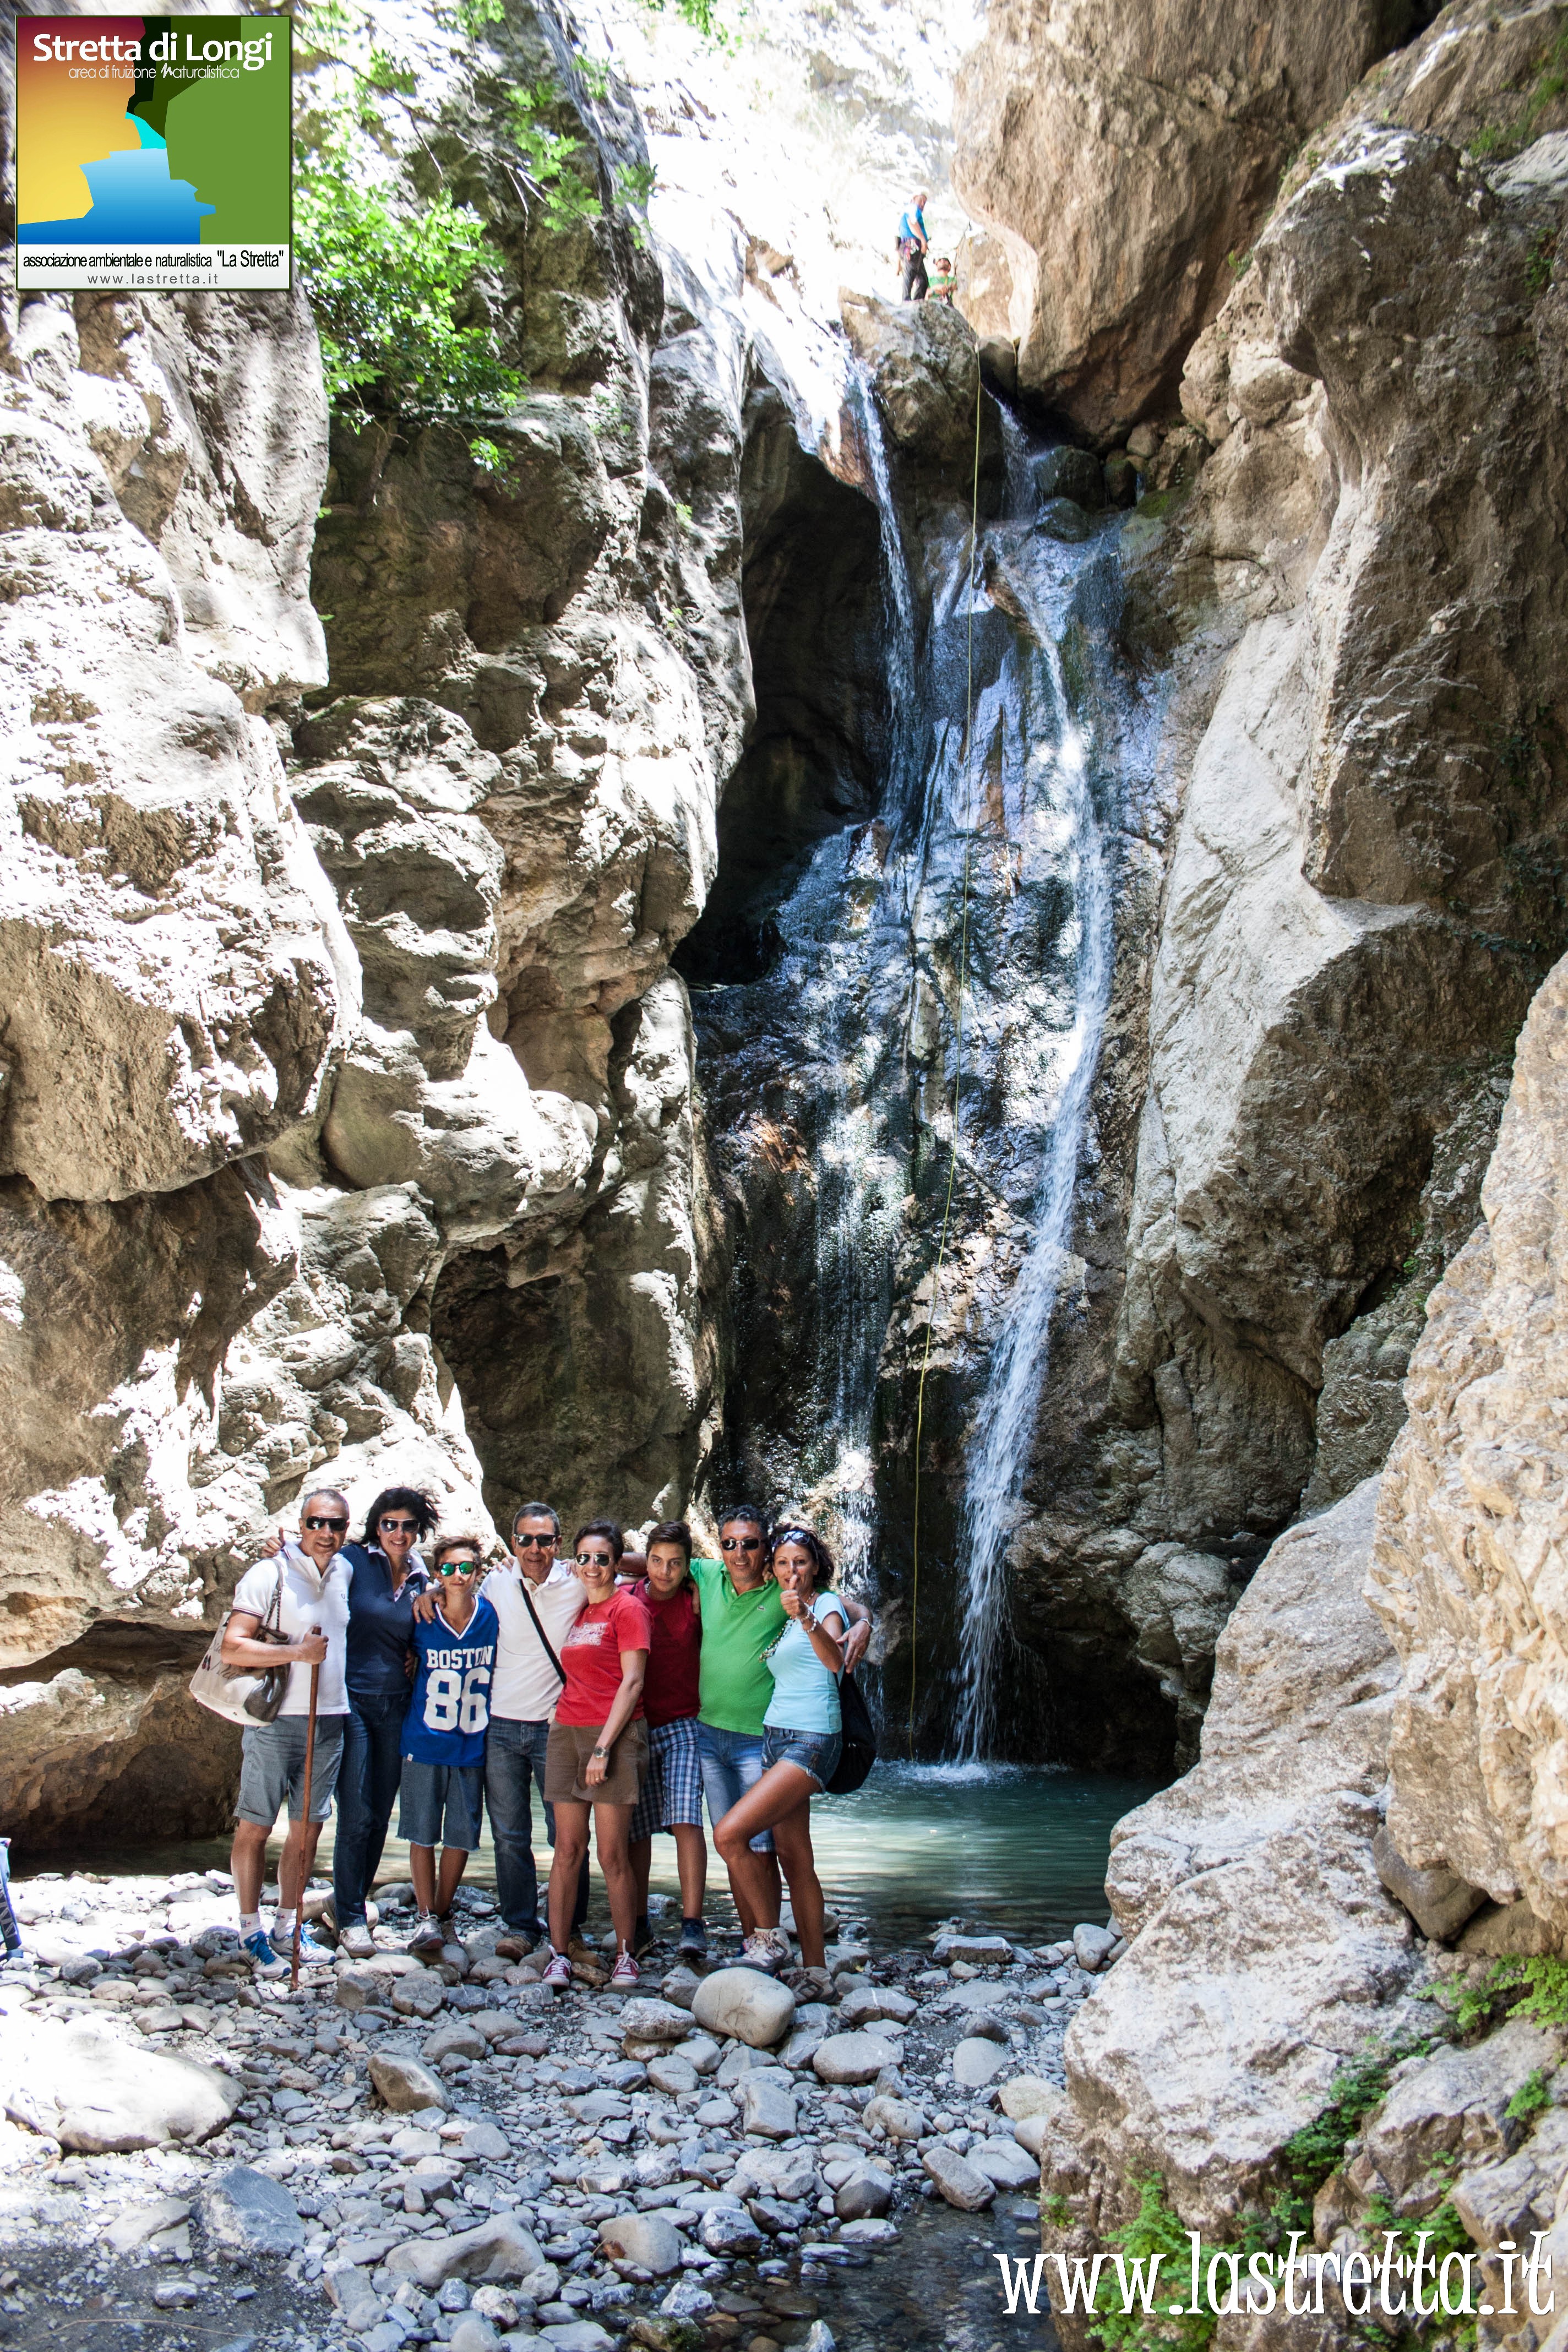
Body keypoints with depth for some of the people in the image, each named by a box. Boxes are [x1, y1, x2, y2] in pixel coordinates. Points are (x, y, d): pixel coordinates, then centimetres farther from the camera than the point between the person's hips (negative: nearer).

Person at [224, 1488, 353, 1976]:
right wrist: (298, 1652, -20)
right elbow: (232, 1648, -17)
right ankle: (251, 1932, 13)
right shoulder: (269, 1574, -11)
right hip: (276, 1720, -6)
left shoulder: (345, 1572, 7)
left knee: (308, 1826, 12)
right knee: (254, 1827, 1)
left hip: (329, 1721, 6)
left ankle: (287, 1927, 23)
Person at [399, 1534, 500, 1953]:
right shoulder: (421, 1619, -7)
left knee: (462, 1834, 8)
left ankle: (443, 1912, 24)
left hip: (472, 1744, 1)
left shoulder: (492, 1616, -5)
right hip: (424, 1741, -1)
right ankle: (426, 1918, 14)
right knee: (423, 1832, 2)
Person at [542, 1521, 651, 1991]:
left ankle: (625, 1955, 7)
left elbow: (633, 1681, -9)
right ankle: (558, 1955, 8)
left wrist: (604, 1746, -14)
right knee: (568, 1848, 4)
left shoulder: (627, 1607, -3)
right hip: (566, 1733, 6)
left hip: (613, 1734, -6)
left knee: (612, 1854, -5)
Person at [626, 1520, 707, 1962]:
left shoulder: (695, 1598, -2)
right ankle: (638, 1924, 20)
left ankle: (692, 1923, -13)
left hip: (682, 1726, -1)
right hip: (634, 1727, 1)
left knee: (685, 1819, -16)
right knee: (635, 1828, 5)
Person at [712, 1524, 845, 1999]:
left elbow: (834, 1661, -29)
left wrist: (806, 1618, -47)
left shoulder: (827, 1603, -7)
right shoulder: (782, 1613, 17)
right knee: (793, 1858, 7)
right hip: (776, 1737, 8)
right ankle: (815, 1971, 11)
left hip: (810, 1741, -8)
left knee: (730, 1833, -18)